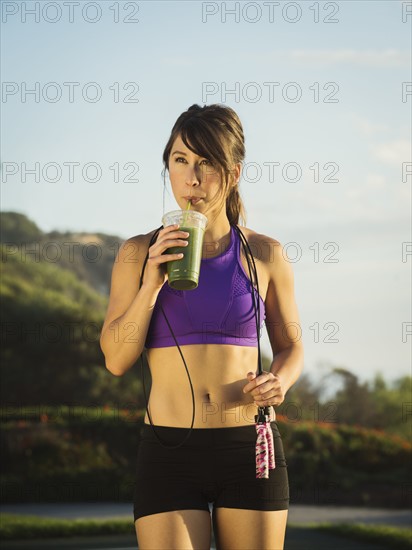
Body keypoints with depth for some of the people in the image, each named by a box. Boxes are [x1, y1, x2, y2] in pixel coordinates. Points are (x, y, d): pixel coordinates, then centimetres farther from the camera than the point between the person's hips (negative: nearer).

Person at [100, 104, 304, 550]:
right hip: (169, 451, -1)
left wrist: (279, 383, -7)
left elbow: (290, 347, 15)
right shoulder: (138, 254, 4)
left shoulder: (265, 255, 4)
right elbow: (116, 359, 1)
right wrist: (152, 283, -11)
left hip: (249, 448, 1)